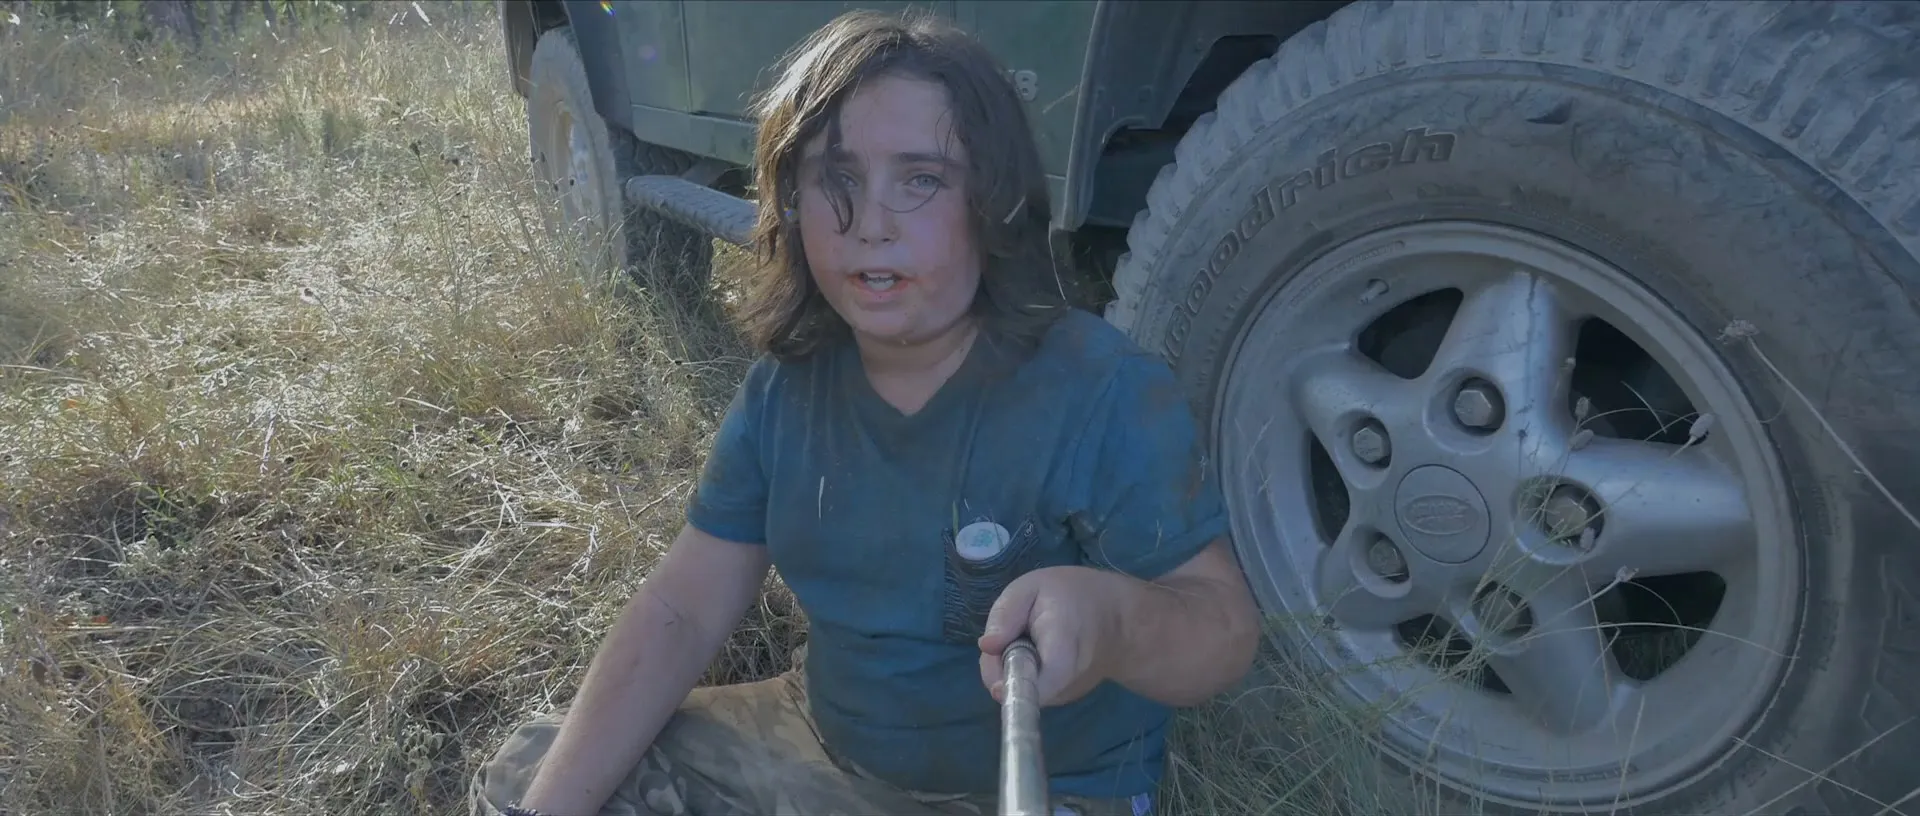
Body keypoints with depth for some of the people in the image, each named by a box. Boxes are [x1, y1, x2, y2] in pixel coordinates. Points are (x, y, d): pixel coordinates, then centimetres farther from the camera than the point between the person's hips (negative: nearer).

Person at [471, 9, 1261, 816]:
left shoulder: (1103, 394, -24)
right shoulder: (784, 388, -6)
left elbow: (1225, 633, -23)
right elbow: (680, 612, -4)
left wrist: (1112, 619, -46)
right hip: (822, 748, 5)